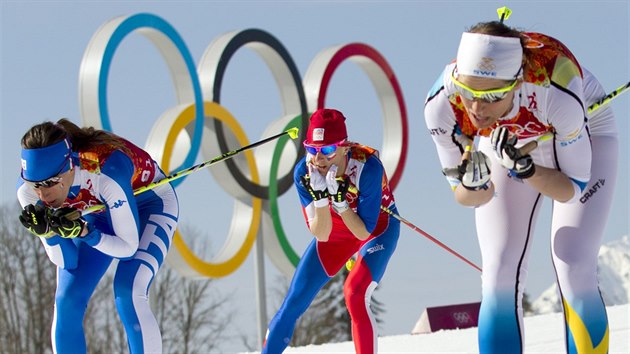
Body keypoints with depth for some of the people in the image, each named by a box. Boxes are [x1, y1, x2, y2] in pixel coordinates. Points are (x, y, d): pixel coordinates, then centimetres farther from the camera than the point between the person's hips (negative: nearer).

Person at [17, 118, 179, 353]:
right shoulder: (27, 189, -27)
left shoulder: (106, 170, -41)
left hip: (149, 202, -5)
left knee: (128, 294, -25)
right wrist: (48, 232, -37)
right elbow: (66, 261, -18)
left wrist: (82, 232, -44)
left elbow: (128, 248, -29)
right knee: (66, 302, -10)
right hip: (97, 212, 5)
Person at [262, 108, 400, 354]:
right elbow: (321, 235, -24)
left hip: (378, 228, -4)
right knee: (294, 301, 1)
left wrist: (339, 199, -42)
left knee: (355, 294, -27)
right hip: (335, 231, 4)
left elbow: (364, 232, -29)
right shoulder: (304, 173, -25)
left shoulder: (367, 167, -35)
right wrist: (320, 196, -39)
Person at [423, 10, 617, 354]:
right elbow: (465, 197, -18)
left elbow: (572, 189, -25)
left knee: (574, 274, -15)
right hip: (509, 145, 2)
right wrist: (472, 184, -40)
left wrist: (524, 169, -43)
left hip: (584, 135, -2)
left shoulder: (555, 90, -42)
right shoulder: (442, 103, -34)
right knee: (499, 280, -9)